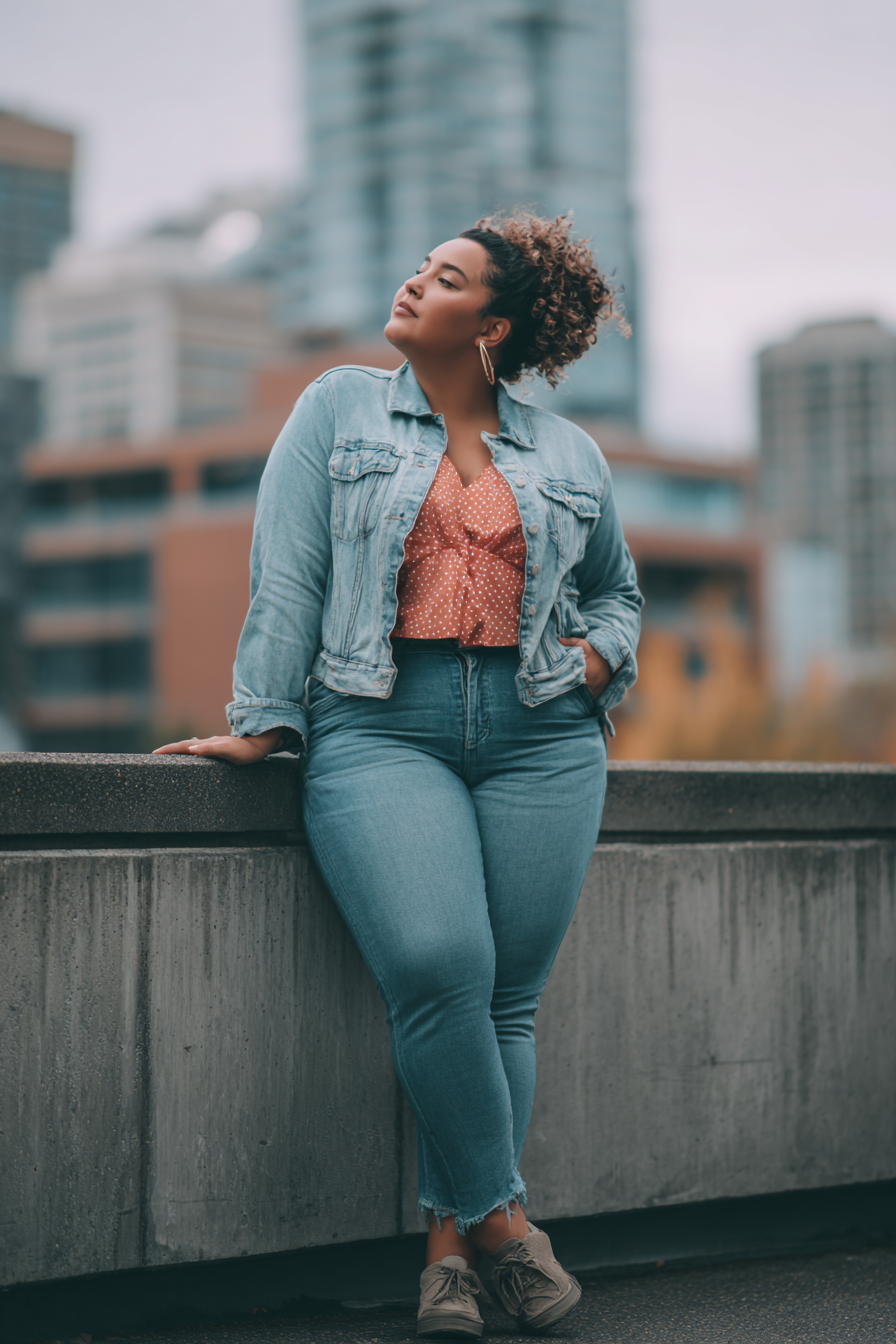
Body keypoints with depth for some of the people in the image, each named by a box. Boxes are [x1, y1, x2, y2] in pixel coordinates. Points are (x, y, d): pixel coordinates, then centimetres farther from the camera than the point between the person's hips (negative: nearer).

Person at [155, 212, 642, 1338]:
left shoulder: (568, 454, 17)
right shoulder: (338, 411, 12)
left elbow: (615, 587, 30)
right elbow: (287, 574, 5)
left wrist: (600, 653, 8)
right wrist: (265, 722, -3)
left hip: (539, 739, 3)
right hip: (379, 729, -2)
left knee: (505, 999, -5)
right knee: (435, 965, -23)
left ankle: (448, 1245, 4)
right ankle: (499, 1215, -8)